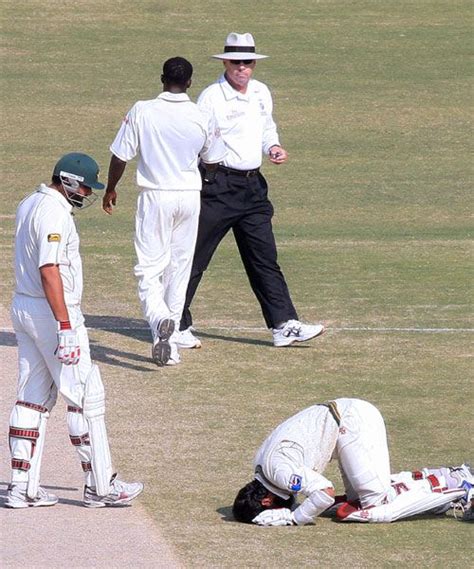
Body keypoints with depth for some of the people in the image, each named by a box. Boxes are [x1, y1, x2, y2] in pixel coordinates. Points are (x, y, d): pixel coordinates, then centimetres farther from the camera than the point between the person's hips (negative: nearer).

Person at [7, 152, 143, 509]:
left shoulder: (30, 205, 14)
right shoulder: (55, 212, -17)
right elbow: (49, 270, -25)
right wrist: (65, 327, -27)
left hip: (23, 307, 10)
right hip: (52, 314, -10)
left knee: (33, 399, 10)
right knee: (86, 397, -3)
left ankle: (22, 488, 9)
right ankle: (100, 486, 1)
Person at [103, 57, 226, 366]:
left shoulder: (142, 111, -9)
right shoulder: (202, 118, -4)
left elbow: (120, 155, -5)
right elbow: (214, 160, 8)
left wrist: (111, 189, 12)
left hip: (155, 196, -2)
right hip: (190, 197, 2)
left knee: (149, 268, 0)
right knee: (180, 268, 12)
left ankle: (158, 317, -30)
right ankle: (171, 343, 16)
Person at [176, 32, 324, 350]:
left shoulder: (262, 94, 11)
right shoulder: (211, 97, -10)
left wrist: (273, 148, 6)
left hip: (252, 185, 7)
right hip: (218, 185, -7)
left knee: (264, 258, 7)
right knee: (194, 258, -2)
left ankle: (285, 325, 8)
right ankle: (176, 326, 6)